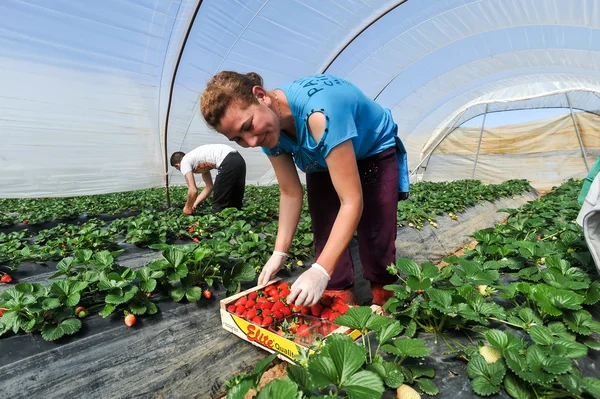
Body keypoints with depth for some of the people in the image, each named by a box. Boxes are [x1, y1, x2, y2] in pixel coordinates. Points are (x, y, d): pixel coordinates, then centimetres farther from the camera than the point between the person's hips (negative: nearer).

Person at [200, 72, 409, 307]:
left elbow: (352, 201, -40)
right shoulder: (268, 128, -18)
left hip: (375, 153, -5)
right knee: (325, 238, -2)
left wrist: (321, 270, -44)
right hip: (325, 161, 6)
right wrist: (279, 252, -17)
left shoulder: (320, 113, -42)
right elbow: (290, 192, -11)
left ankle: (384, 303, 19)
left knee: (376, 244, -7)